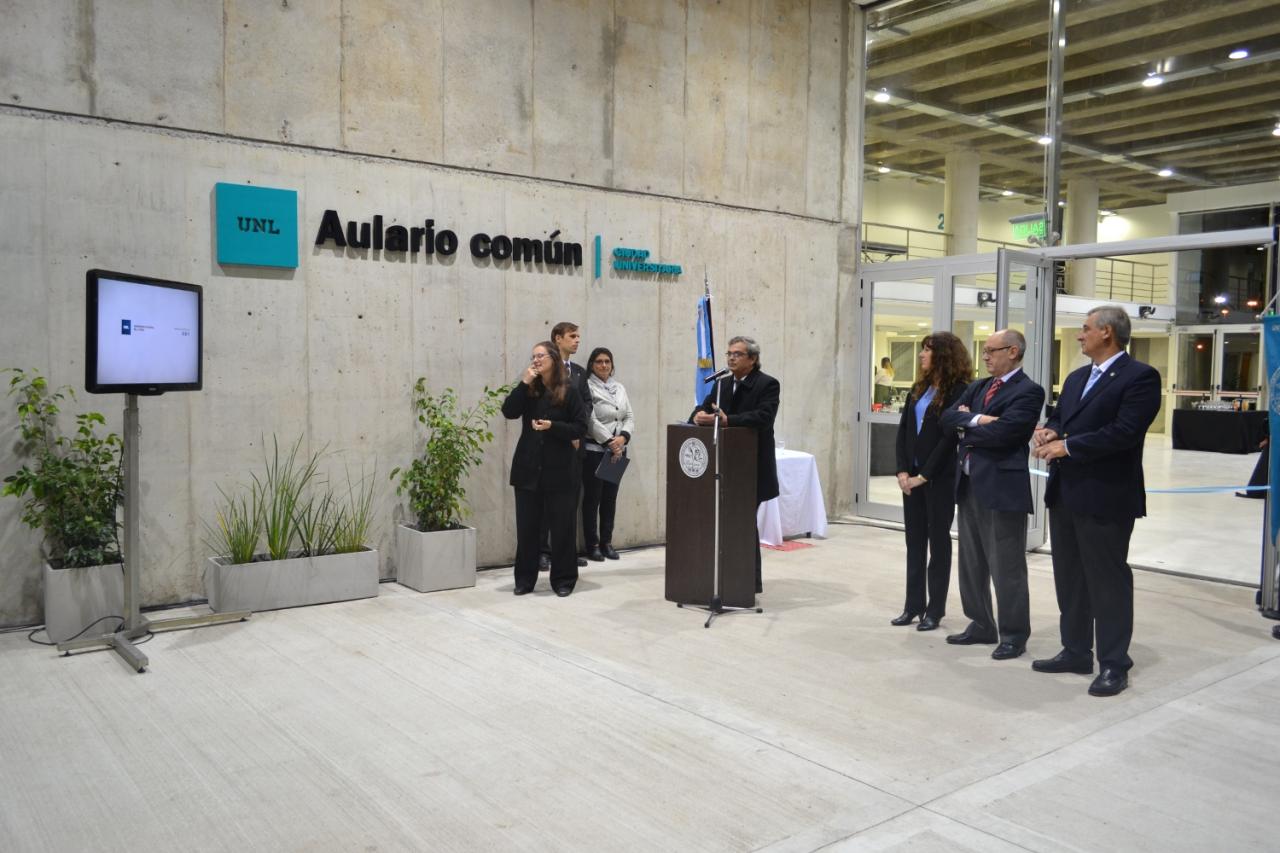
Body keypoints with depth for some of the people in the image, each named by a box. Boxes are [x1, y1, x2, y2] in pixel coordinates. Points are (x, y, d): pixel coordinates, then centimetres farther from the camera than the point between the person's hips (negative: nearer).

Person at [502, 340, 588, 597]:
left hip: (560, 470, -3)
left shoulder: (568, 391, -3)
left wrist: (552, 426, -18)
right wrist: (524, 383, -13)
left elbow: (581, 428, -5)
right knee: (527, 525, 7)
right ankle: (525, 579, 19)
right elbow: (509, 411, -7)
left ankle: (563, 580, 17)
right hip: (528, 468, 3)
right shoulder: (528, 389, 7)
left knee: (562, 526, 4)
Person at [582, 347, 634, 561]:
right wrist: (609, 442, -14)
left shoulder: (619, 388, 12)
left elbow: (629, 417, 9)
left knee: (610, 497, 10)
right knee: (592, 497, 0)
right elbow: (591, 420, -14)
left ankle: (606, 542, 18)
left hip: (617, 451, 6)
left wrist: (623, 438, -8)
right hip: (594, 450, -6)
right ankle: (592, 544, 8)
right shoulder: (588, 387, -8)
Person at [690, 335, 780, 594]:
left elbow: (763, 417, -23)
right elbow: (705, 406, 11)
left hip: (752, 467, -6)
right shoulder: (723, 383, 13)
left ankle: (752, 581, 11)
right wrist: (699, 415, -14)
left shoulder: (768, 384, -8)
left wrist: (726, 420, -32)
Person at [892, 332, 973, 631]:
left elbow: (949, 437, -14)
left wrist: (924, 475, -15)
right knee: (914, 540, 9)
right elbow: (903, 430, 8)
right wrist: (903, 470, -3)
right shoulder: (918, 389, 11)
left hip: (940, 477, -6)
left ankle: (935, 609, 12)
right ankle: (914, 605, 17)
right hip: (912, 475, 6)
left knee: (938, 540, 4)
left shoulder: (958, 392, -9)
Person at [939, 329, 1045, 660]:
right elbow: (948, 416, 4)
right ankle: (981, 624, 28)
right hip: (969, 484, 8)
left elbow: (1000, 432, -21)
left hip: (1002, 486, -8)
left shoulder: (1028, 392, -10)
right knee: (971, 562, 15)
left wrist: (965, 427, -4)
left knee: (1006, 567, 1)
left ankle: (1013, 634, 14)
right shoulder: (978, 387, 15)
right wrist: (976, 419, -14)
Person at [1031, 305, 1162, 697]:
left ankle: (1113, 664, 10)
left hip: (1106, 497, -8)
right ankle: (1075, 652, 26)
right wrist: (1049, 432, -6)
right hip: (1065, 493, 9)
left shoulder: (1140, 376, -10)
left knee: (1108, 580, 0)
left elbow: (1124, 431, -20)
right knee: (1069, 578, 15)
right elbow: (1058, 417, 18)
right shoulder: (1076, 377, 17)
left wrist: (1067, 446, -17)